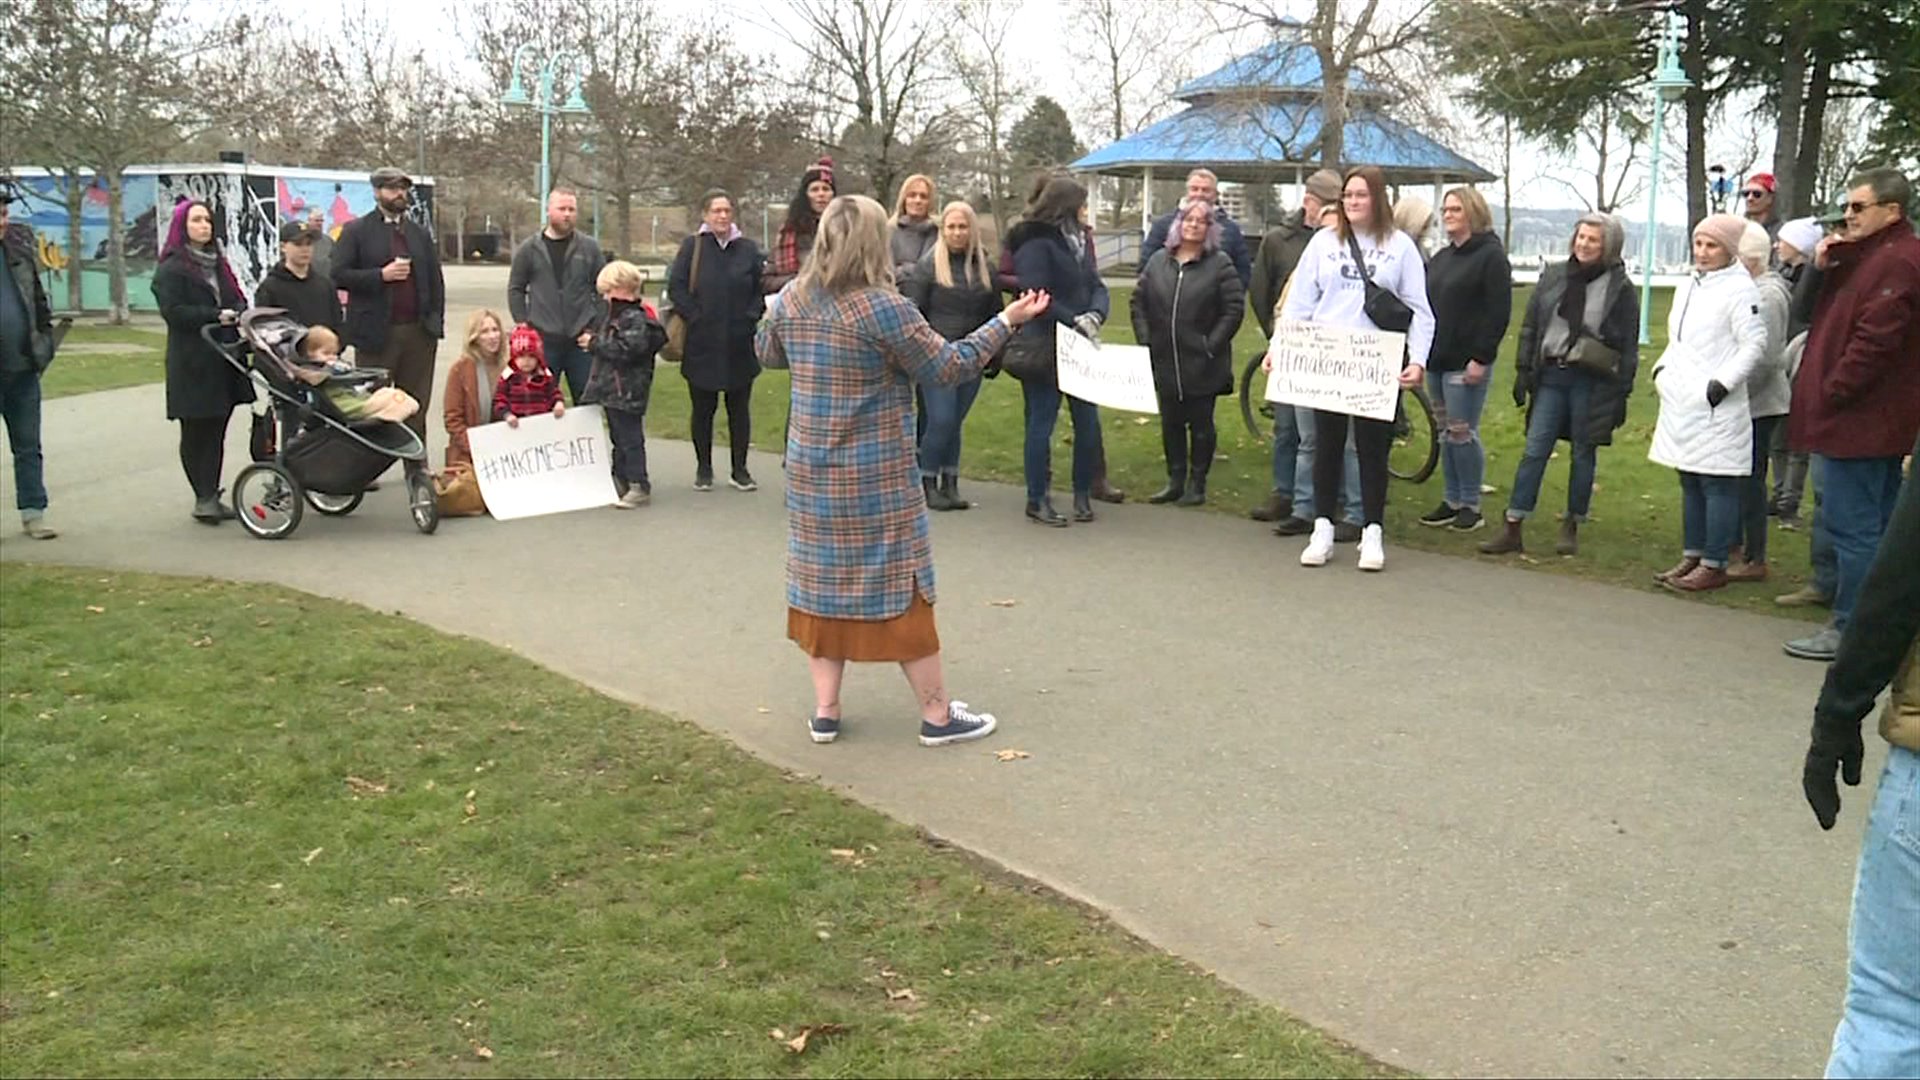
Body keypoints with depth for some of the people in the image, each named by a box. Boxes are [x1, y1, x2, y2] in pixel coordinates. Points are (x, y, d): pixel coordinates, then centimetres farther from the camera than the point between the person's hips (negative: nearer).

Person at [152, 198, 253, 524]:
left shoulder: (217, 263, 20)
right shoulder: (170, 269, -3)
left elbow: (238, 299, 20)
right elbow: (173, 312, -13)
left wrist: (238, 313, -3)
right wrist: (216, 316, -18)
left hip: (224, 357, 6)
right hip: (193, 362, -6)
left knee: (216, 431, 6)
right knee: (196, 433, -2)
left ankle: (211, 495, 11)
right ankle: (203, 497, 2)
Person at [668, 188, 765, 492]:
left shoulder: (748, 249, 5)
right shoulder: (692, 247, 0)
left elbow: (762, 288, 7)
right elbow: (676, 287, -3)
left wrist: (750, 317, -5)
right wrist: (695, 317, -9)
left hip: (740, 344, 1)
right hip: (702, 344, -1)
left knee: (739, 409, 6)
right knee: (703, 409, 7)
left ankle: (740, 470, 15)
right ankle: (703, 469, 18)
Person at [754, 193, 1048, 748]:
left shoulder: (793, 300, 0)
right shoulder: (885, 309, -18)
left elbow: (767, 352, 18)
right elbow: (949, 367, -12)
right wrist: (1007, 322, -4)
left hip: (810, 472, 5)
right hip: (877, 476, -5)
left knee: (822, 580, 13)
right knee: (899, 586, 3)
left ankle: (824, 710, 17)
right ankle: (937, 714, 13)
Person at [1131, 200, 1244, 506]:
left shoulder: (1220, 264, -3)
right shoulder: (1158, 261, 8)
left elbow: (1234, 309, -7)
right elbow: (1139, 301, 11)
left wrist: (1212, 344, -12)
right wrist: (1145, 340, 2)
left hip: (1202, 364, -4)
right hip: (1165, 362, 4)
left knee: (1201, 424, 5)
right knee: (1170, 423, 11)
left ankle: (1197, 484, 14)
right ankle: (1175, 481, 22)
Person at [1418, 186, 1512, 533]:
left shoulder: (1491, 256, -6)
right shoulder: (1440, 258, 18)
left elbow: (1499, 312, -13)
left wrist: (1482, 357, -18)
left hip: (1467, 362, -8)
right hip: (1437, 360, 8)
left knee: (1462, 433, -6)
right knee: (1445, 433, 10)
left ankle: (1471, 506, 3)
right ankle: (1452, 501, 18)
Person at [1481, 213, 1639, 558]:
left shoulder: (1620, 287, -1)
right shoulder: (1553, 276, 8)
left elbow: (1629, 346, -1)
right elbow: (1530, 326, 12)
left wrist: (1622, 392, -5)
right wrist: (1523, 370, 5)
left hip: (1592, 381, -3)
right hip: (1551, 374, 3)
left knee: (1583, 453, 6)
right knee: (1534, 451, -1)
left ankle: (1572, 527, 19)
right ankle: (1513, 530, -1)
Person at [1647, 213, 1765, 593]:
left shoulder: (1739, 289, -10)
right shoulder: (1689, 285, 16)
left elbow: (1754, 344, -14)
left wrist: (1722, 383, -19)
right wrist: (1663, 369, 10)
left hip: (1716, 409, -9)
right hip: (1683, 406, 9)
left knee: (1717, 486, -4)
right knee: (1690, 484, 15)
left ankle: (1714, 565, 0)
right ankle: (1691, 557, 23)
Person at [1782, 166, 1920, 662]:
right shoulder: (1863, 256, 17)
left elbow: (1874, 342, -23)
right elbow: (1810, 310, 18)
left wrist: (1831, 393, -17)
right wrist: (1820, 268, 1)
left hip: (1856, 419, -11)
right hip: (1866, 419, 11)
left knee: (1852, 528, -6)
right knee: (1877, 525, 15)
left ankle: (1850, 630, -1)